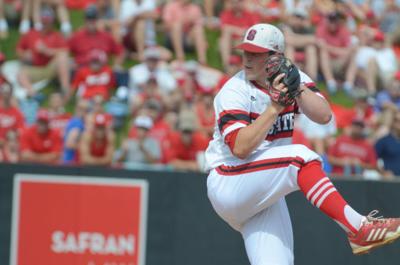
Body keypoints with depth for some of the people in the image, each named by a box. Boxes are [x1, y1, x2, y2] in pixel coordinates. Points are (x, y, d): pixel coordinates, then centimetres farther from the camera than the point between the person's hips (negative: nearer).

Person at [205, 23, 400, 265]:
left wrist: (296, 87, -20)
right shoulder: (234, 91, -10)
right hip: (228, 187, -6)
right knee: (300, 157, -28)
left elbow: (324, 116, -8)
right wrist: (274, 107, -24)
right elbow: (240, 148, -23)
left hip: (267, 195, 6)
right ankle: (358, 229, -35)